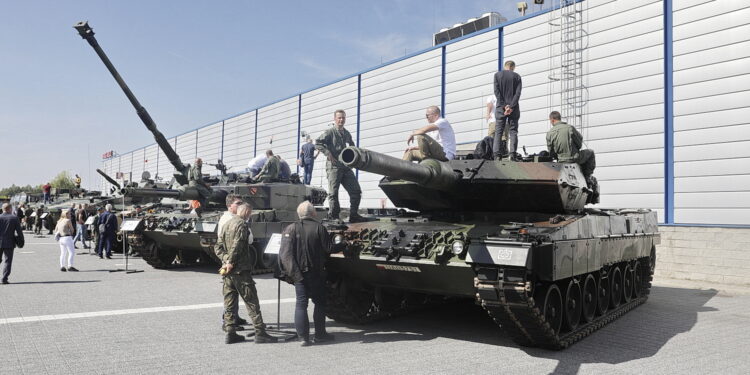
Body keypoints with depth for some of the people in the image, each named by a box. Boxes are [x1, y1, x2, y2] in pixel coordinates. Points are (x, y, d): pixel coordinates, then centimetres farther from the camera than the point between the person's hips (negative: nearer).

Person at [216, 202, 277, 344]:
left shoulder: (226, 224, 15)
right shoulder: (241, 225, -12)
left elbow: (218, 247, 13)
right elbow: (237, 245, -22)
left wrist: (226, 259, 1)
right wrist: (231, 262, -16)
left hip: (227, 270, 8)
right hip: (241, 269, -8)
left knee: (229, 303, 11)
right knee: (252, 302, -4)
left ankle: (230, 333, 14)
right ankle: (260, 333, -2)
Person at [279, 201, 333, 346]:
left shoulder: (290, 229, -3)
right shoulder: (319, 228, -8)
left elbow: (285, 253, -9)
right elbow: (328, 249, -6)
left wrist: (291, 271, -5)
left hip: (299, 273, 2)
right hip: (317, 273, -1)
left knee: (301, 303, 6)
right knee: (320, 302, 13)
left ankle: (303, 337, 3)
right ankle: (319, 334, 20)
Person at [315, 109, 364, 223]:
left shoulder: (347, 134, 17)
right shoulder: (330, 132, -2)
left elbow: (352, 147, 34)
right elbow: (317, 143, -10)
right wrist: (328, 154, -17)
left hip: (346, 166, 6)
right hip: (333, 166, -6)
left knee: (356, 191, 4)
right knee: (333, 192, -4)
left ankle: (353, 215, 13)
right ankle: (333, 216, 4)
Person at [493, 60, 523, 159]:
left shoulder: (497, 75, 6)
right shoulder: (517, 76, 6)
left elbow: (496, 91, -4)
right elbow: (518, 93, -5)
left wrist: (504, 105, -8)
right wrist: (511, 107, -11)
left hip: (501, 108, 0)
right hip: (514, 108, 0)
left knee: (498, 131, 1)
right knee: (513, 131, 2)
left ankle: (497, 155, -8)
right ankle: (512, 154, -8)